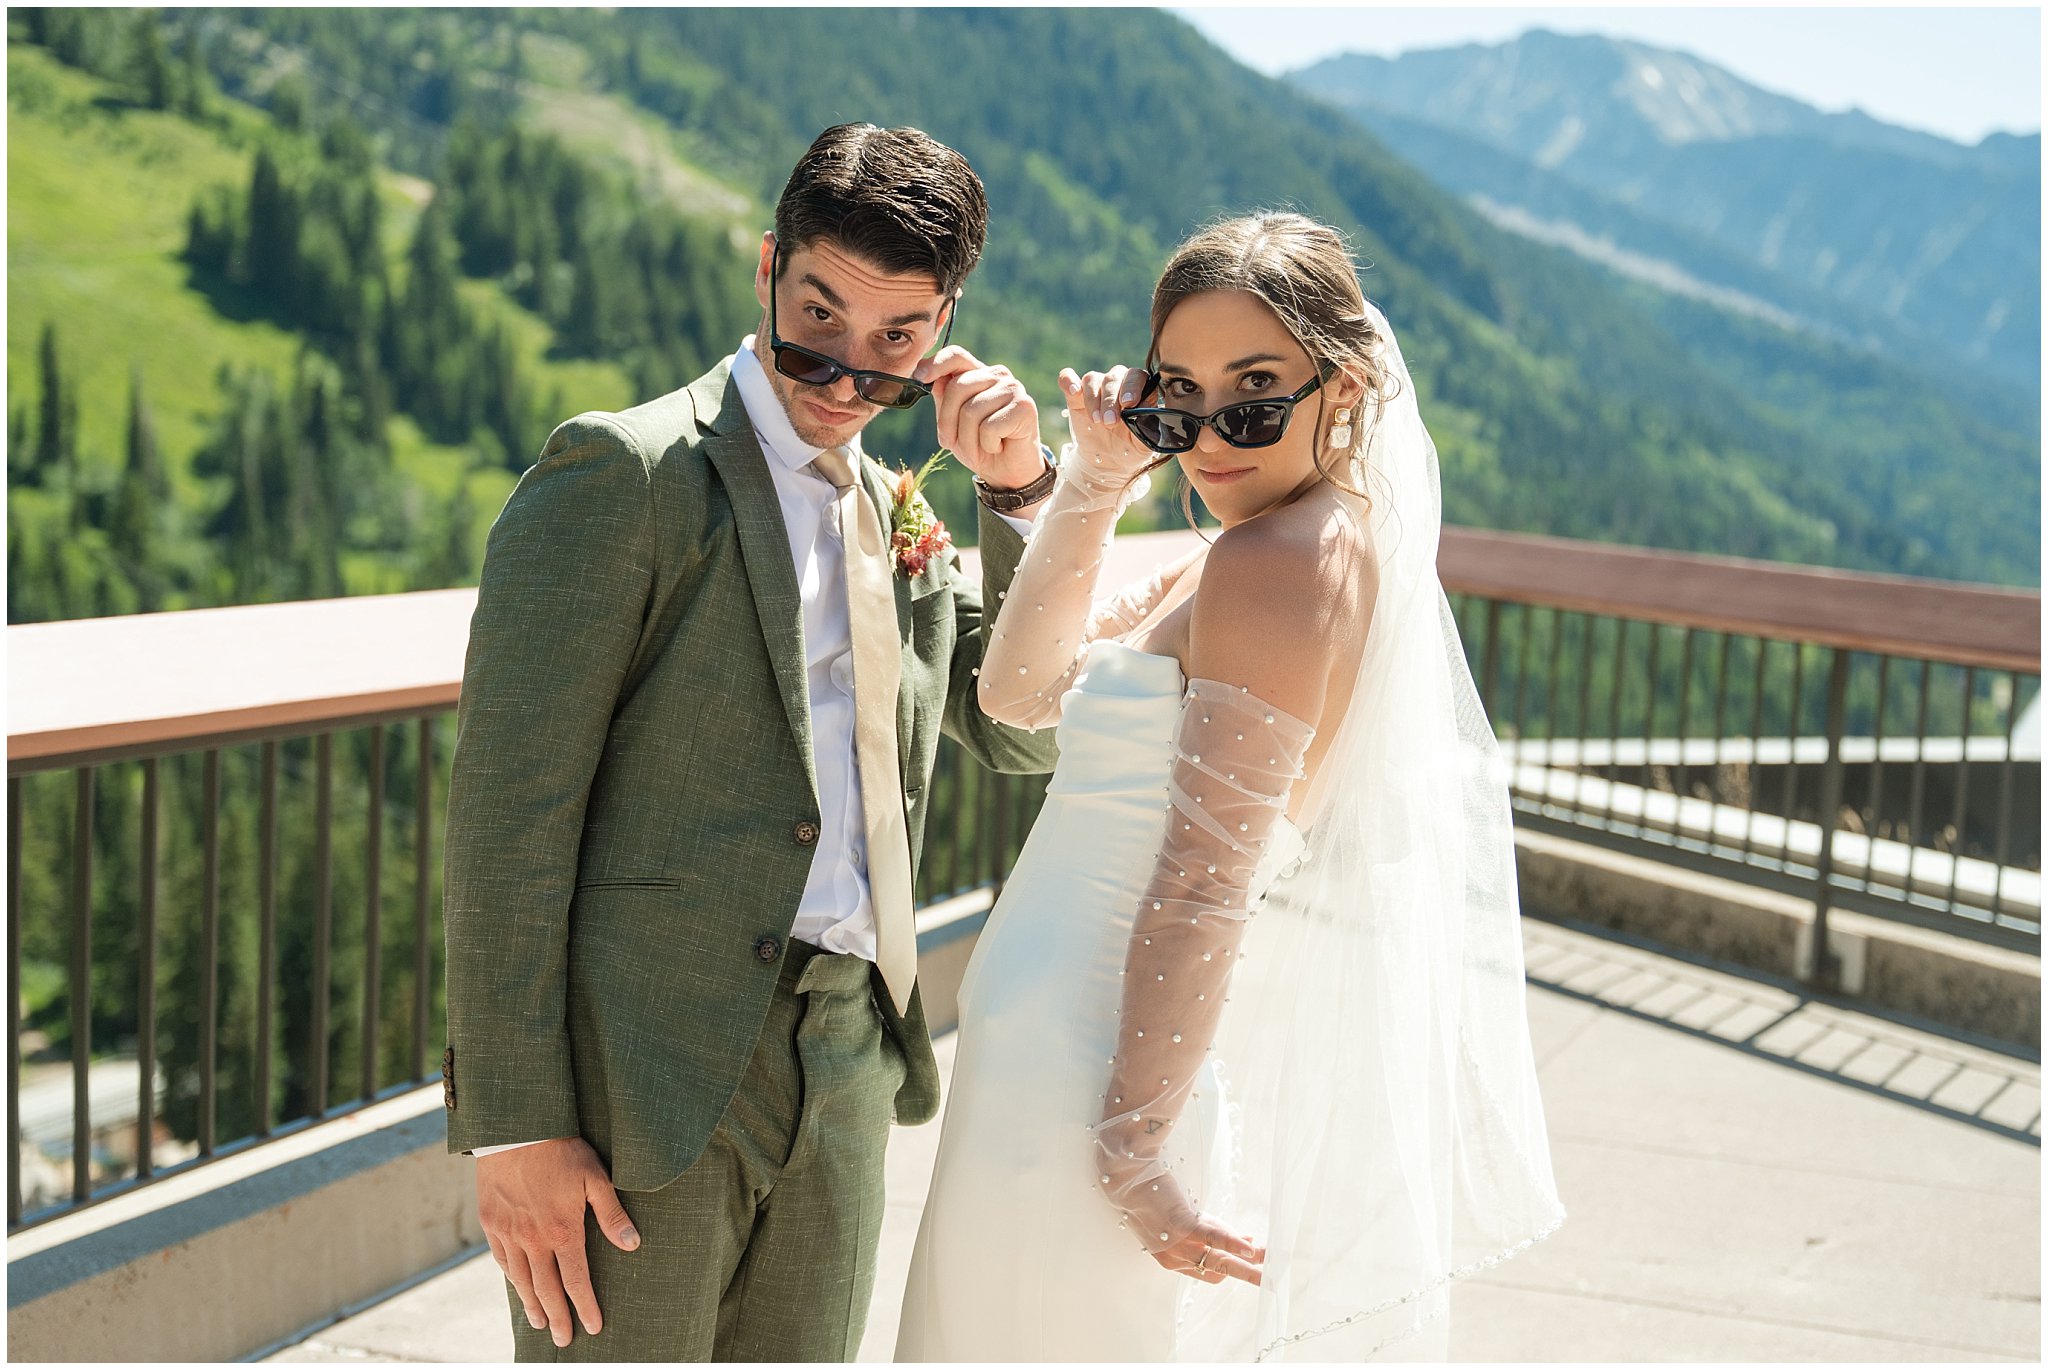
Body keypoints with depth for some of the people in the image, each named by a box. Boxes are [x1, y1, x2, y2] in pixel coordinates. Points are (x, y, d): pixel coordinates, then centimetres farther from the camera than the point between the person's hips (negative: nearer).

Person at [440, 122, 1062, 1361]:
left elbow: (1025, 735, 15)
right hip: (642, 1072, -6)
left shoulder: (895, 513, 15)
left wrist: (1019, 491, 3)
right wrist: (515, 1121, -16)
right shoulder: (625, 473, -8)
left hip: (842, 1079, 7)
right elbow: (509, 806, -12)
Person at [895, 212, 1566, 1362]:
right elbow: (1022, 690, 14)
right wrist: (1096, 479, 5)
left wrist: (1133, 1140, -22)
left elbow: (1205, 881, -22)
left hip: (1108, 1073, -10)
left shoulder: (1279, 563, -17)